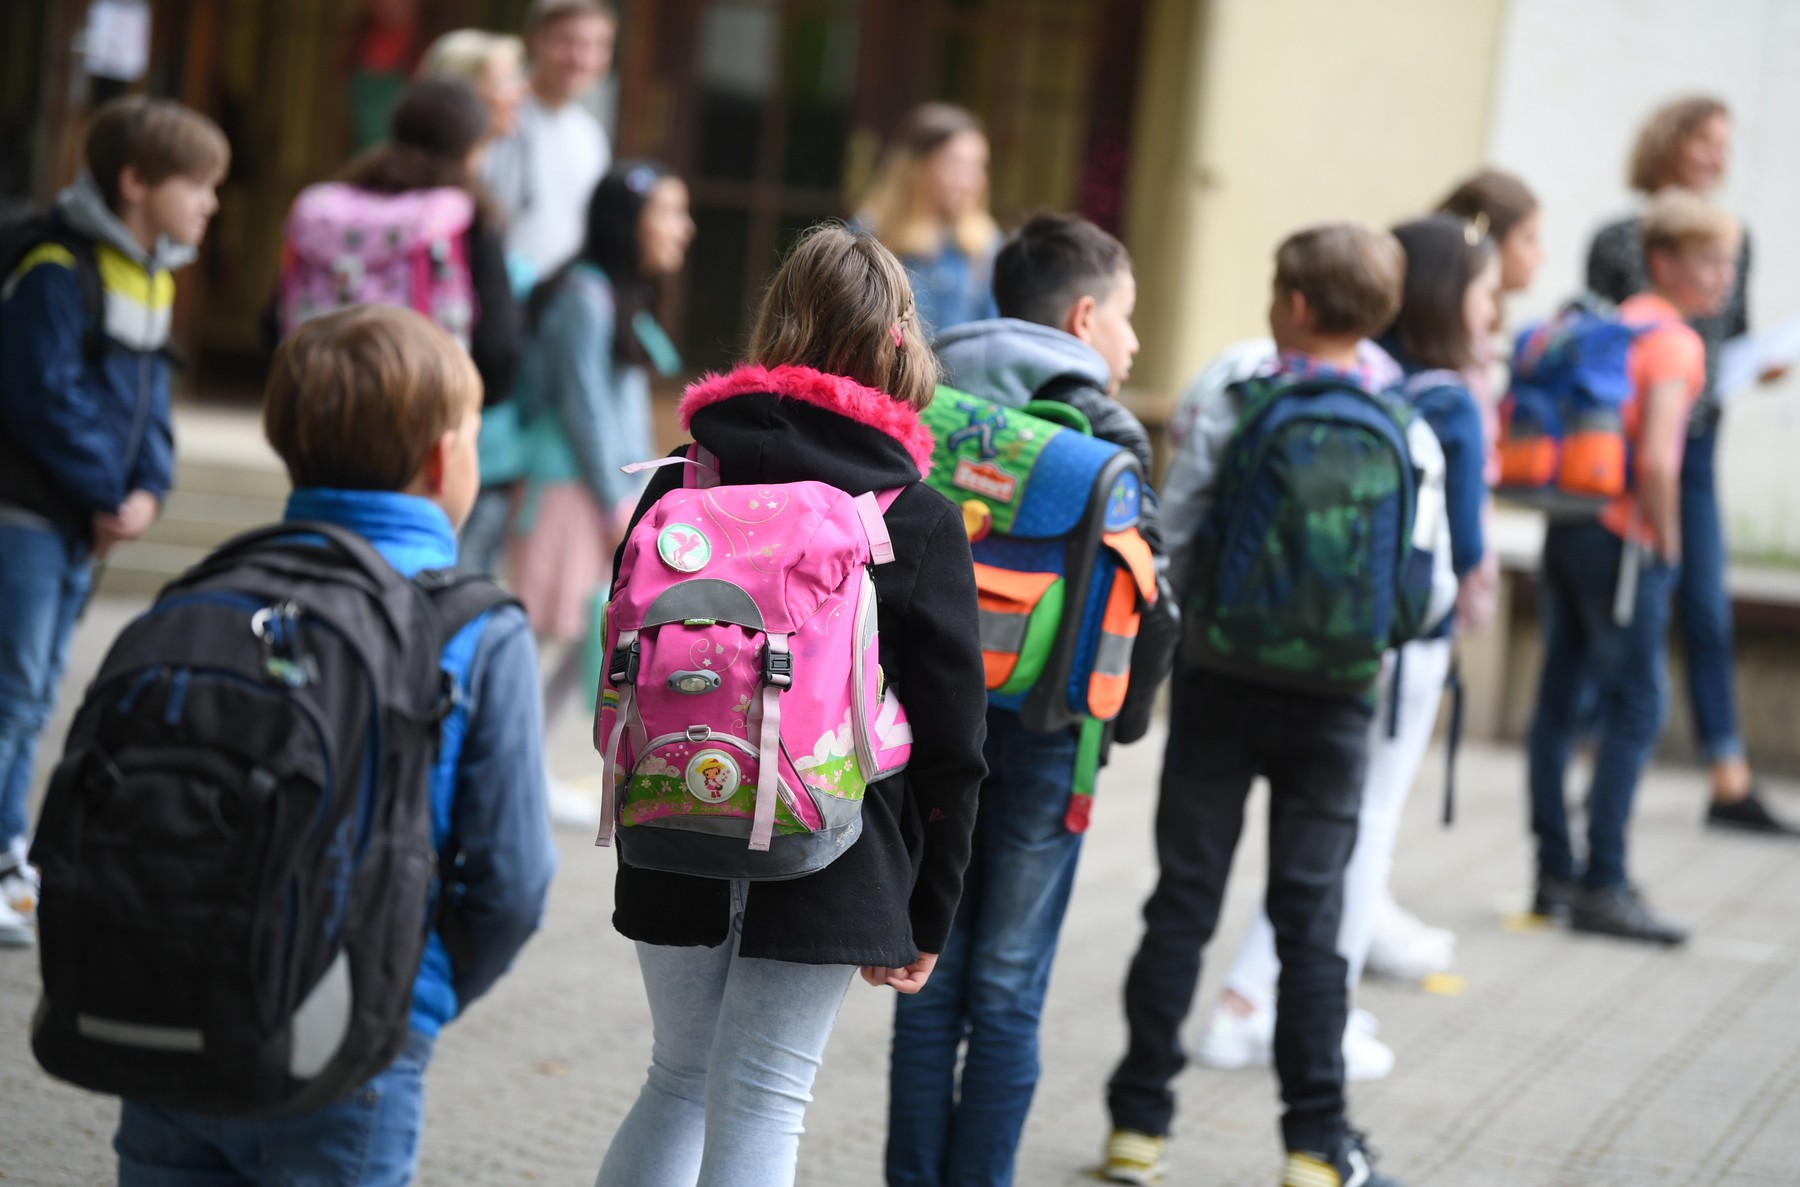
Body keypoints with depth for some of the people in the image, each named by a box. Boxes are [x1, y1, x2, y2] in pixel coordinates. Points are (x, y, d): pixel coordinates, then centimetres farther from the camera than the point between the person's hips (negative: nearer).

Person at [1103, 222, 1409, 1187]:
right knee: (1311, 916, 8)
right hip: (1335, 700, 1)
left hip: (1222, 683, -1)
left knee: (1184, 902, 8)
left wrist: (1169, 636, 7)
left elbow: (1172, 545, -10)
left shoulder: (1233, 410, -9)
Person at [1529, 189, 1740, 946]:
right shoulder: (1673, 342, -12)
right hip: (1622, 541, -9)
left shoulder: (1613, 324, 13)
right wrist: (1665, 541, -10)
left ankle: (1555, 875, 16)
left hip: (1568, 527, 9)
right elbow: (1658, 459, -24)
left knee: (1561, 701, 10)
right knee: (1636, 708, -4)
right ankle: (1603, 887, -5)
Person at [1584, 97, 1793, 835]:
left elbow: (1737, 340, 16)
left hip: (1694, 445, 4)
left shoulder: (1732, 241, 9)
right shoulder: (1618, 242, -5)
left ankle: (1731, 784, 3)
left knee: (1708, 614, 2)